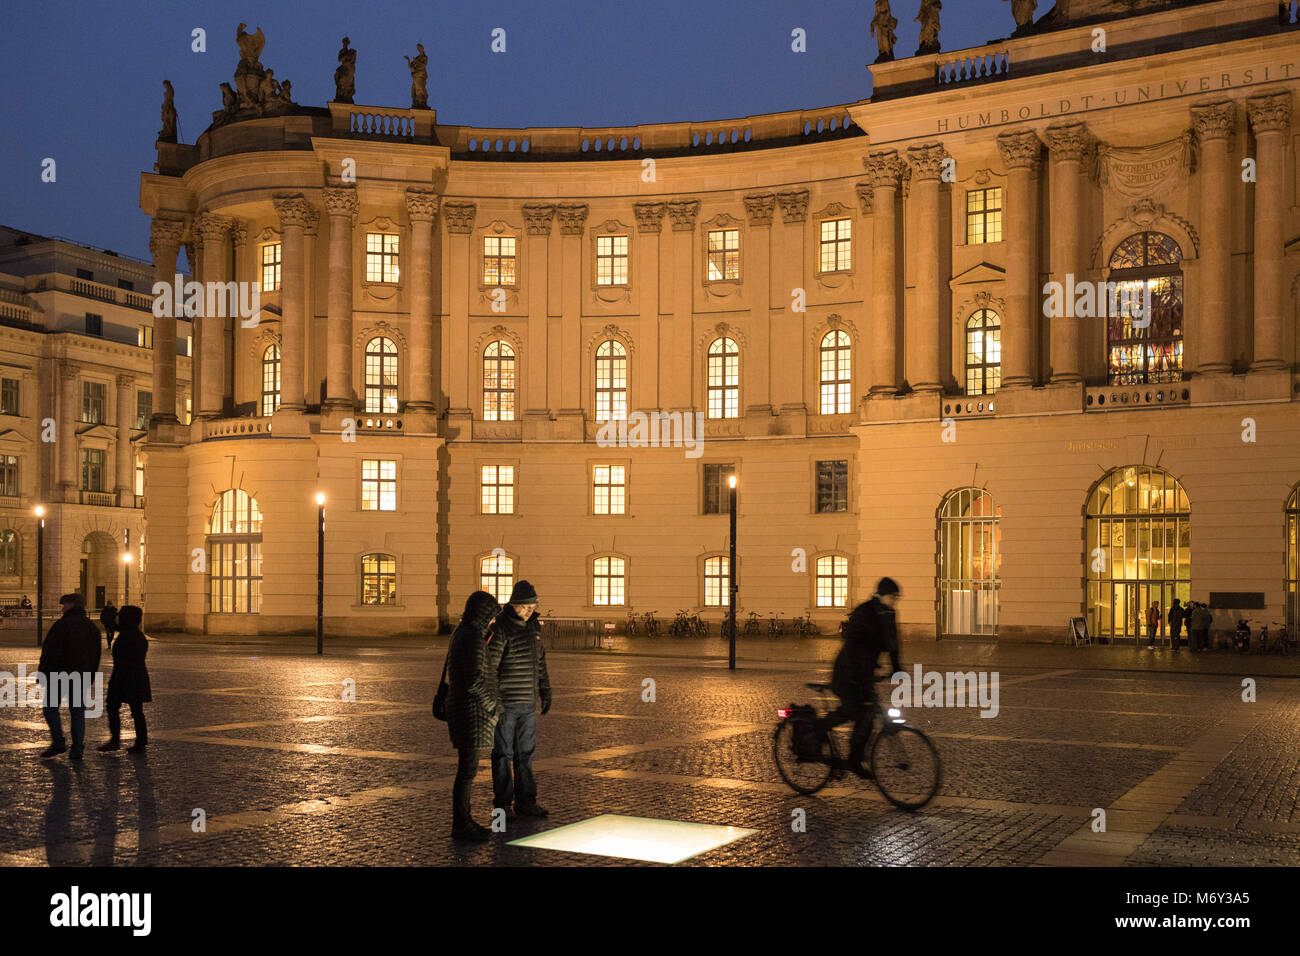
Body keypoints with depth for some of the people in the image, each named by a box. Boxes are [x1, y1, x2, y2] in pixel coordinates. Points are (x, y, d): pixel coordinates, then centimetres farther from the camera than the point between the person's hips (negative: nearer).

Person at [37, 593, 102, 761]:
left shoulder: (62, 625, -12)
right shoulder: (92, 627, 10)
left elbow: (50, 652, -15)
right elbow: (96, 656, 15)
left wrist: (42, 672, -8)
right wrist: (89, 677, 19)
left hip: (59, 674, -6)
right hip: (81, 677, 6)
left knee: (50, 707, 8)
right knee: (78, 710, 8)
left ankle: (58, 742, 2)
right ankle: (77, 749, 6)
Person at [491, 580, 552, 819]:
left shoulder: (533, 624, 8)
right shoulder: (500, 627, -16)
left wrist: (545, 690, 16)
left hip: (528, 702, 7)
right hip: (505, 703, -7)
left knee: (525, 752, 11)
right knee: (503, 753, 3)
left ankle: (525, 801, 19)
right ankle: (502, 804, 12)